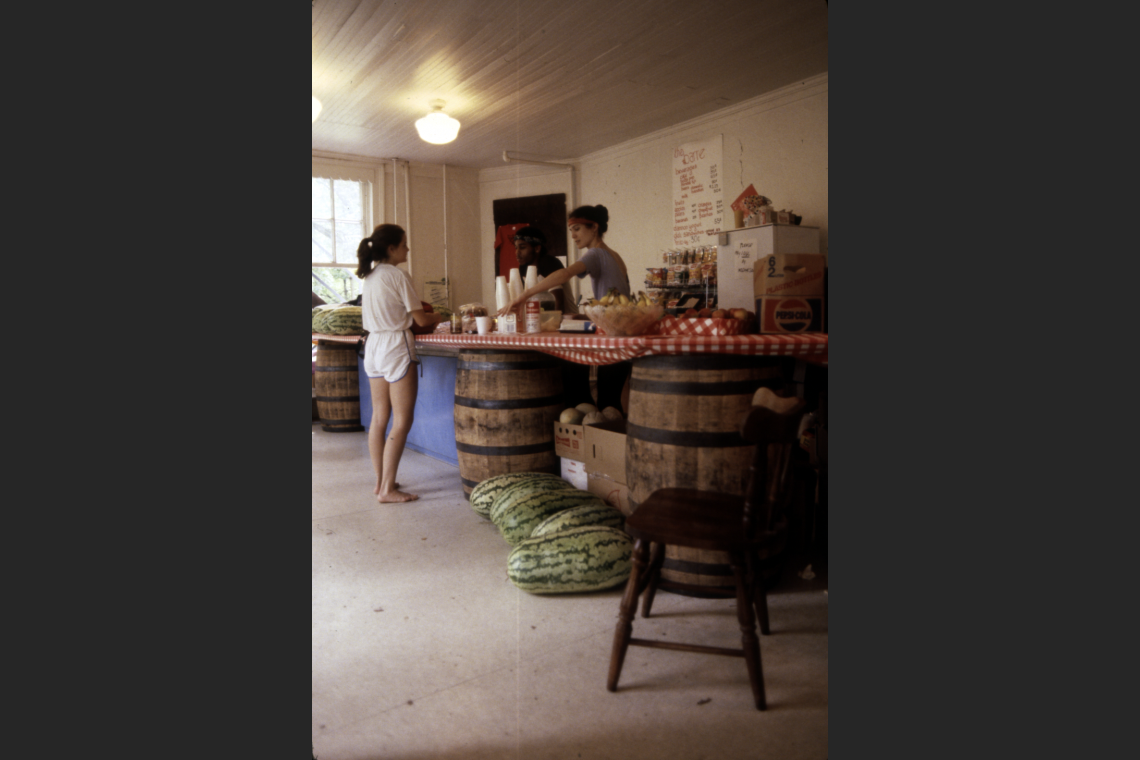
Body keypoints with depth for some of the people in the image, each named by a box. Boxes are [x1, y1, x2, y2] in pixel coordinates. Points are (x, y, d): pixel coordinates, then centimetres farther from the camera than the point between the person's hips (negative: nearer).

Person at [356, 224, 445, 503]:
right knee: (402, 422, -4)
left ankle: (381, 483, 19)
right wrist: (438, 317, 10)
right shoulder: (397, 275, -12)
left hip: (374, 345, 9)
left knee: (379, 419, 12)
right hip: (396, 347, -9)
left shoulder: (370, 276, 12)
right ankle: (388, 489, -4)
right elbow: (421, 319, -10)